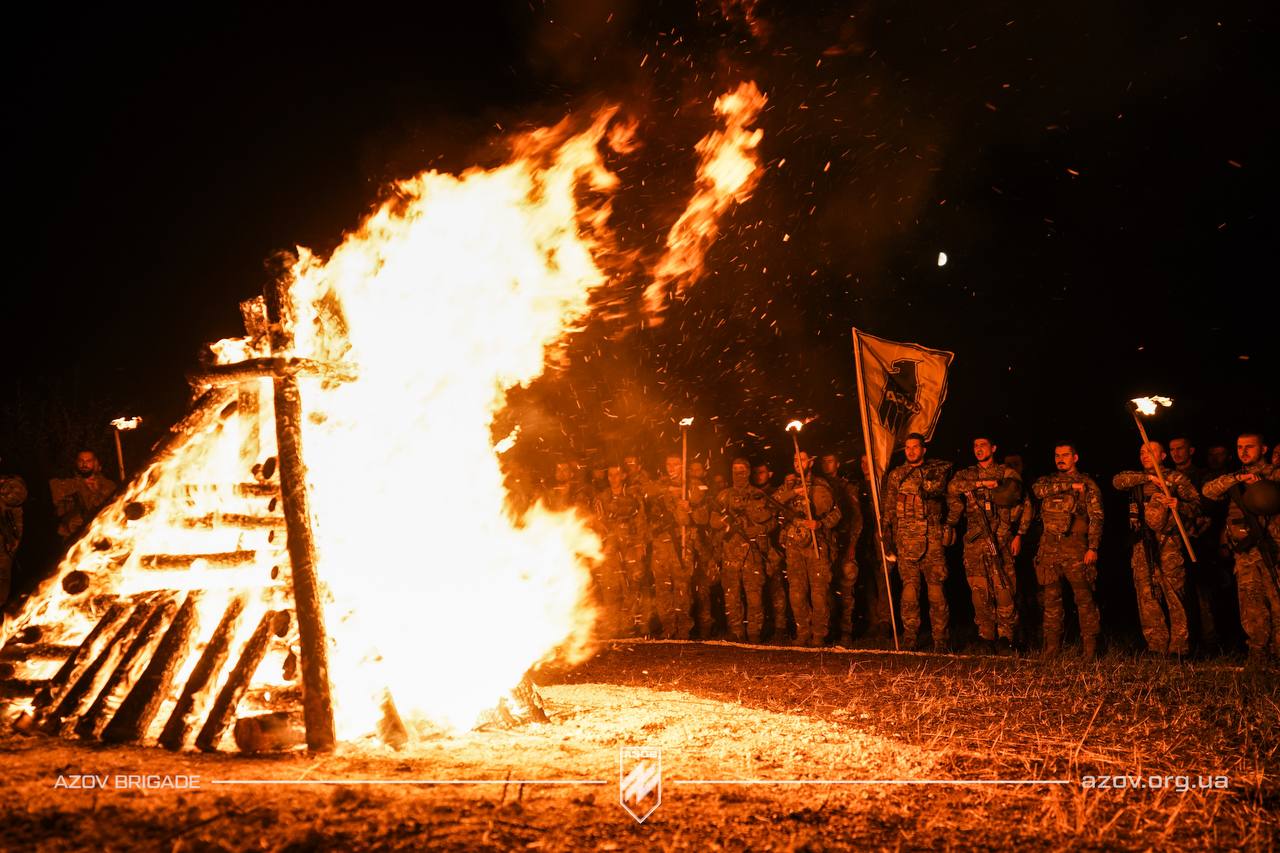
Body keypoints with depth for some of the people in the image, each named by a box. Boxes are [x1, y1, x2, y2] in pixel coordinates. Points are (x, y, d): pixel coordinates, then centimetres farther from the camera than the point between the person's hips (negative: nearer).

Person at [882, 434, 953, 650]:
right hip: (906, 538, 1)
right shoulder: (896, 475, 15)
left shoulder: (937, 471, 13)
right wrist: (887, 536, 7)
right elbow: (888, 508, 14)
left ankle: (940, 640, -1)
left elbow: (940, 487, -2)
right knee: (910, 588, -1)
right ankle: (911, 638, 4)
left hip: (932, 537, -1)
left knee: (936, 587, -5)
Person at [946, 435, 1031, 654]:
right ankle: (986, 636, 8)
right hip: (975, 541, 2)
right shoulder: (967, 475, 16)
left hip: (1001, 540, -2)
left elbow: (1012, 495, 0)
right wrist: (981, 484, -11)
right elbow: (953, 487, -6)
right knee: (979, 591, 1)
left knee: (1004, 590, -8)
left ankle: (1006, 637, 1)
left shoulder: (1008, 473, 10)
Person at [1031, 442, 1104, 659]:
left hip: (1076, 547, -4)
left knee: (1084, 598, -7)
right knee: (1050, 598, 6)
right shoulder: (1048, 480, 17)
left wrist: (1093, 547, -10)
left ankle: (1090, 649, -2)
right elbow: (1037, 489, -7)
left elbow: (1096, 518, 0)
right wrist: (1069, 485, -10)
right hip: (1049, 547, 4)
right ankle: (1052, 647, 13)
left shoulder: (1088, 484, 7)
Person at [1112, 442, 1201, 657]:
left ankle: (1178, 649, -6)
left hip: (1168, 542, -4)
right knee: (1147, 598, 1)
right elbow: (1118, 480, -2)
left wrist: (1179, 505, -21)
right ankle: (1156, 647, 6)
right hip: (1142, 545, 4)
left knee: (1174, 595, -8)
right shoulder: (1137, 479, 19)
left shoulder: (1176, 478, 9)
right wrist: (1148, 477, -11)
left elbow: (1196, 503, -1)